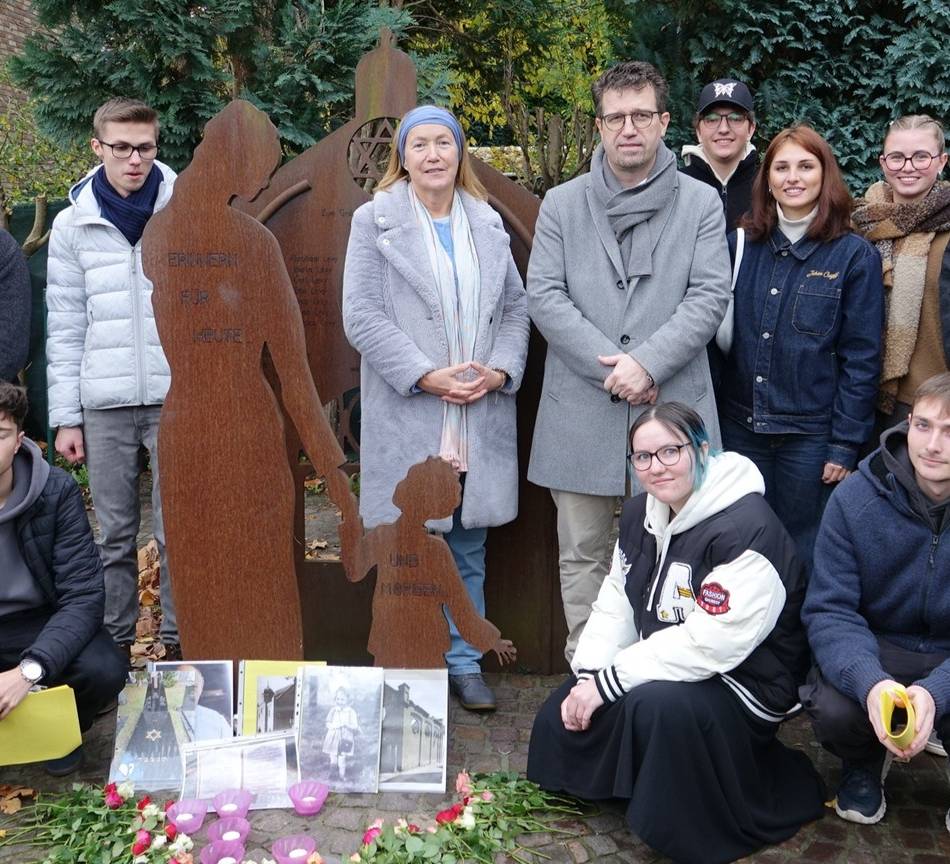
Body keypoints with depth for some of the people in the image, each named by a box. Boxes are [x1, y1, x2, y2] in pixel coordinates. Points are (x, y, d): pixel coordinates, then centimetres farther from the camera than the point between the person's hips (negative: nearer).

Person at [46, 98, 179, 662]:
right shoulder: (72, 225, 6)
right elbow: (65, 329, 7)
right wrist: (65, 416, 3)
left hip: (178, 397, -1)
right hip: (105, 404, 2)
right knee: (115, 535, 9)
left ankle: (179, 641, 16)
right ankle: (115, 644, 21)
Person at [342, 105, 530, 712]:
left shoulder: (488, 223, 14)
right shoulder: (376, 221, 1)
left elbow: (516, 308, 14)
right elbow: (361, 316, -6)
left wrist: (501, 370, -4)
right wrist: (426, 376, -14)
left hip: (480, 417, 4)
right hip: (408, 417, -4)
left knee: (469, 547, 11)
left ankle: (464, 662, 23)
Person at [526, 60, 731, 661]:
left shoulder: (701, 203, 7)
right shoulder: (563, 204, 9)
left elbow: (710, 296, -2)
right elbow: (544, 296, 0)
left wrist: (647, 363, -15)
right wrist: (610, 367, -11)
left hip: (671, 404, -1)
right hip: (581, 409, 1)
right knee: (582, 555, 8)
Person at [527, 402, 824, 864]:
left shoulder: (746, 531, -25)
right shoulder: (640, 515, 4)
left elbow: (711, 643, -30)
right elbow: (615, 605, 6)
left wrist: (609, 682, -26)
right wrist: (588, 676, -11)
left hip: (739, 686, -8)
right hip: (660, 672, 8)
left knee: (657, 703, -36)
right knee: (564, 716, -1)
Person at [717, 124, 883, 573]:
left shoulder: (854, 255, -4)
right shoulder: (742, 245, 6)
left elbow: (861, 359, -6)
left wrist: (845, 444, -10)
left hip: (809, 435, -3)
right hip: (740, 428, 3)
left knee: (801, 553, 8)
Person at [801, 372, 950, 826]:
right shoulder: (856, 498, -15)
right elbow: (828, 609, -17)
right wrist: (869, 681, -36)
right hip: (876, 648, 0)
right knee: (833, 708, -30)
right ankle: (864, 764, 9)